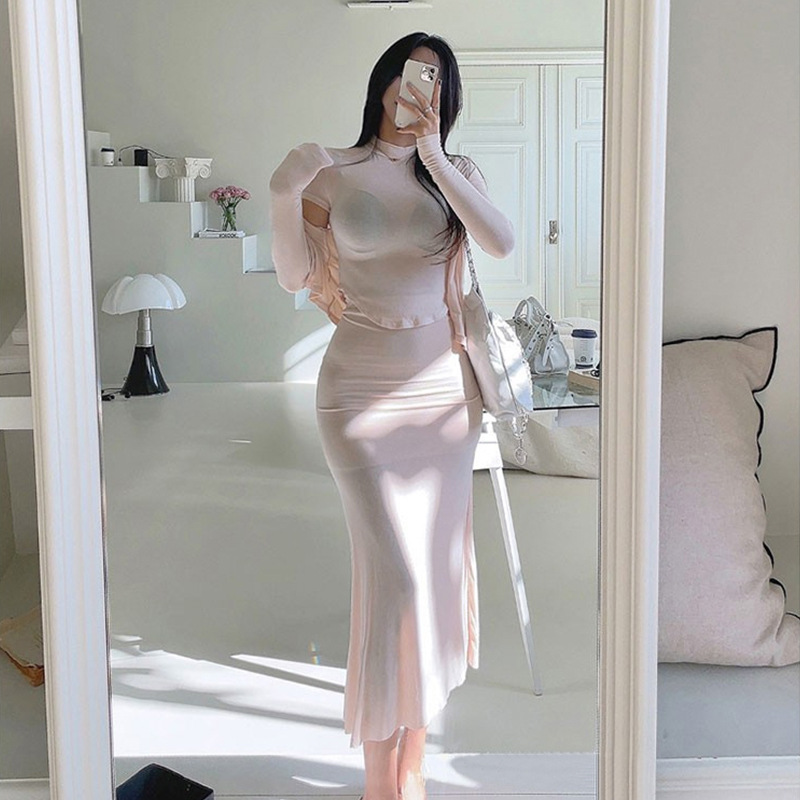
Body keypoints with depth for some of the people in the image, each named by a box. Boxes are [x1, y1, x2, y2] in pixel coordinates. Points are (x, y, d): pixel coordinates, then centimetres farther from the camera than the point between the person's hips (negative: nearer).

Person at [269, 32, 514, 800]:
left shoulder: (456, 171, 7)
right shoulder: (334, 172, 2)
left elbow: (501, 242, -12)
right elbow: (294, 277, 0)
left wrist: (431, 151, -15)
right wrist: (283, 196, -15)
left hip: (444, 387, 3)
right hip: (362, 389, -3)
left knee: (435, 564, 7)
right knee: (394, 571, -10)